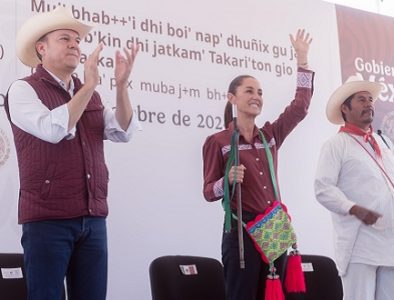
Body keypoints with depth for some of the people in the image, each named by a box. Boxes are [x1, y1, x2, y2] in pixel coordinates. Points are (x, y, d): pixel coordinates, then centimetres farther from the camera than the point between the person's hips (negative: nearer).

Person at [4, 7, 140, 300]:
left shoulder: (91, 95, 15)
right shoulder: (23, 89, -2)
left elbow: (124, 132, 2)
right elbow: (53, 130, -18)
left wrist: (121, 85, -11)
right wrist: (89, 86, -17)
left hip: (93, 218, 5)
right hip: (47, 217, -5)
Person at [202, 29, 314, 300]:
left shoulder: (270, 135, 11)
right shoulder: (218, 141, -2)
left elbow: (300, 107, 11)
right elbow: (209, 192, -2)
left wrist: (303, 59, 11)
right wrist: (228, 181, -24)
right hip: (241, 229, -5)